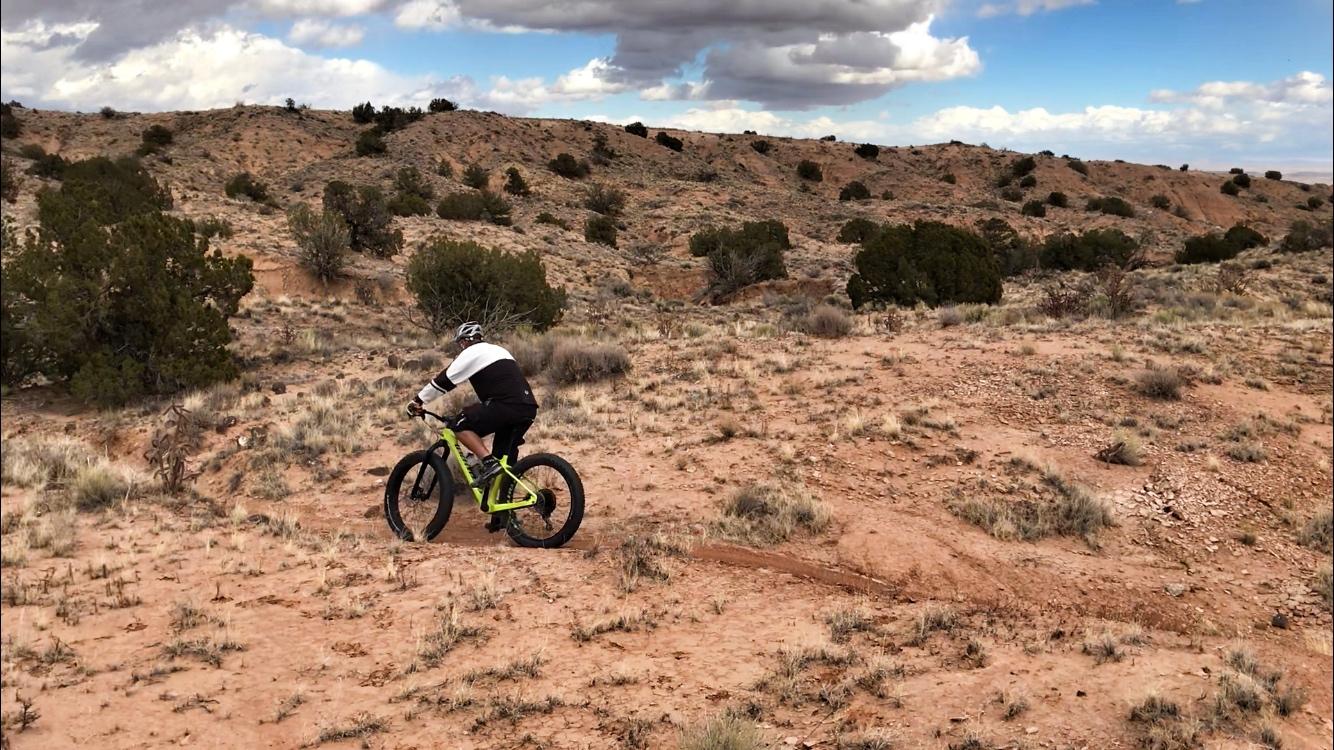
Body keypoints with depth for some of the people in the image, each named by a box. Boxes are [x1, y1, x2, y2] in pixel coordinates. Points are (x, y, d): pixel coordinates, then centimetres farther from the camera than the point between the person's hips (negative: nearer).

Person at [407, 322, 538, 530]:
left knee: (461, 425, 0)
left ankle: (488, 462, -14)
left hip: (506, 406, -9)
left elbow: (443, 381, 5)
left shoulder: (472, 353, 4)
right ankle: (501, 517, 15)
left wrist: (417, 401, 14)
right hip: (528, 409, 9)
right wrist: (475, 409, 45)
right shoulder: (498, 350, 30)